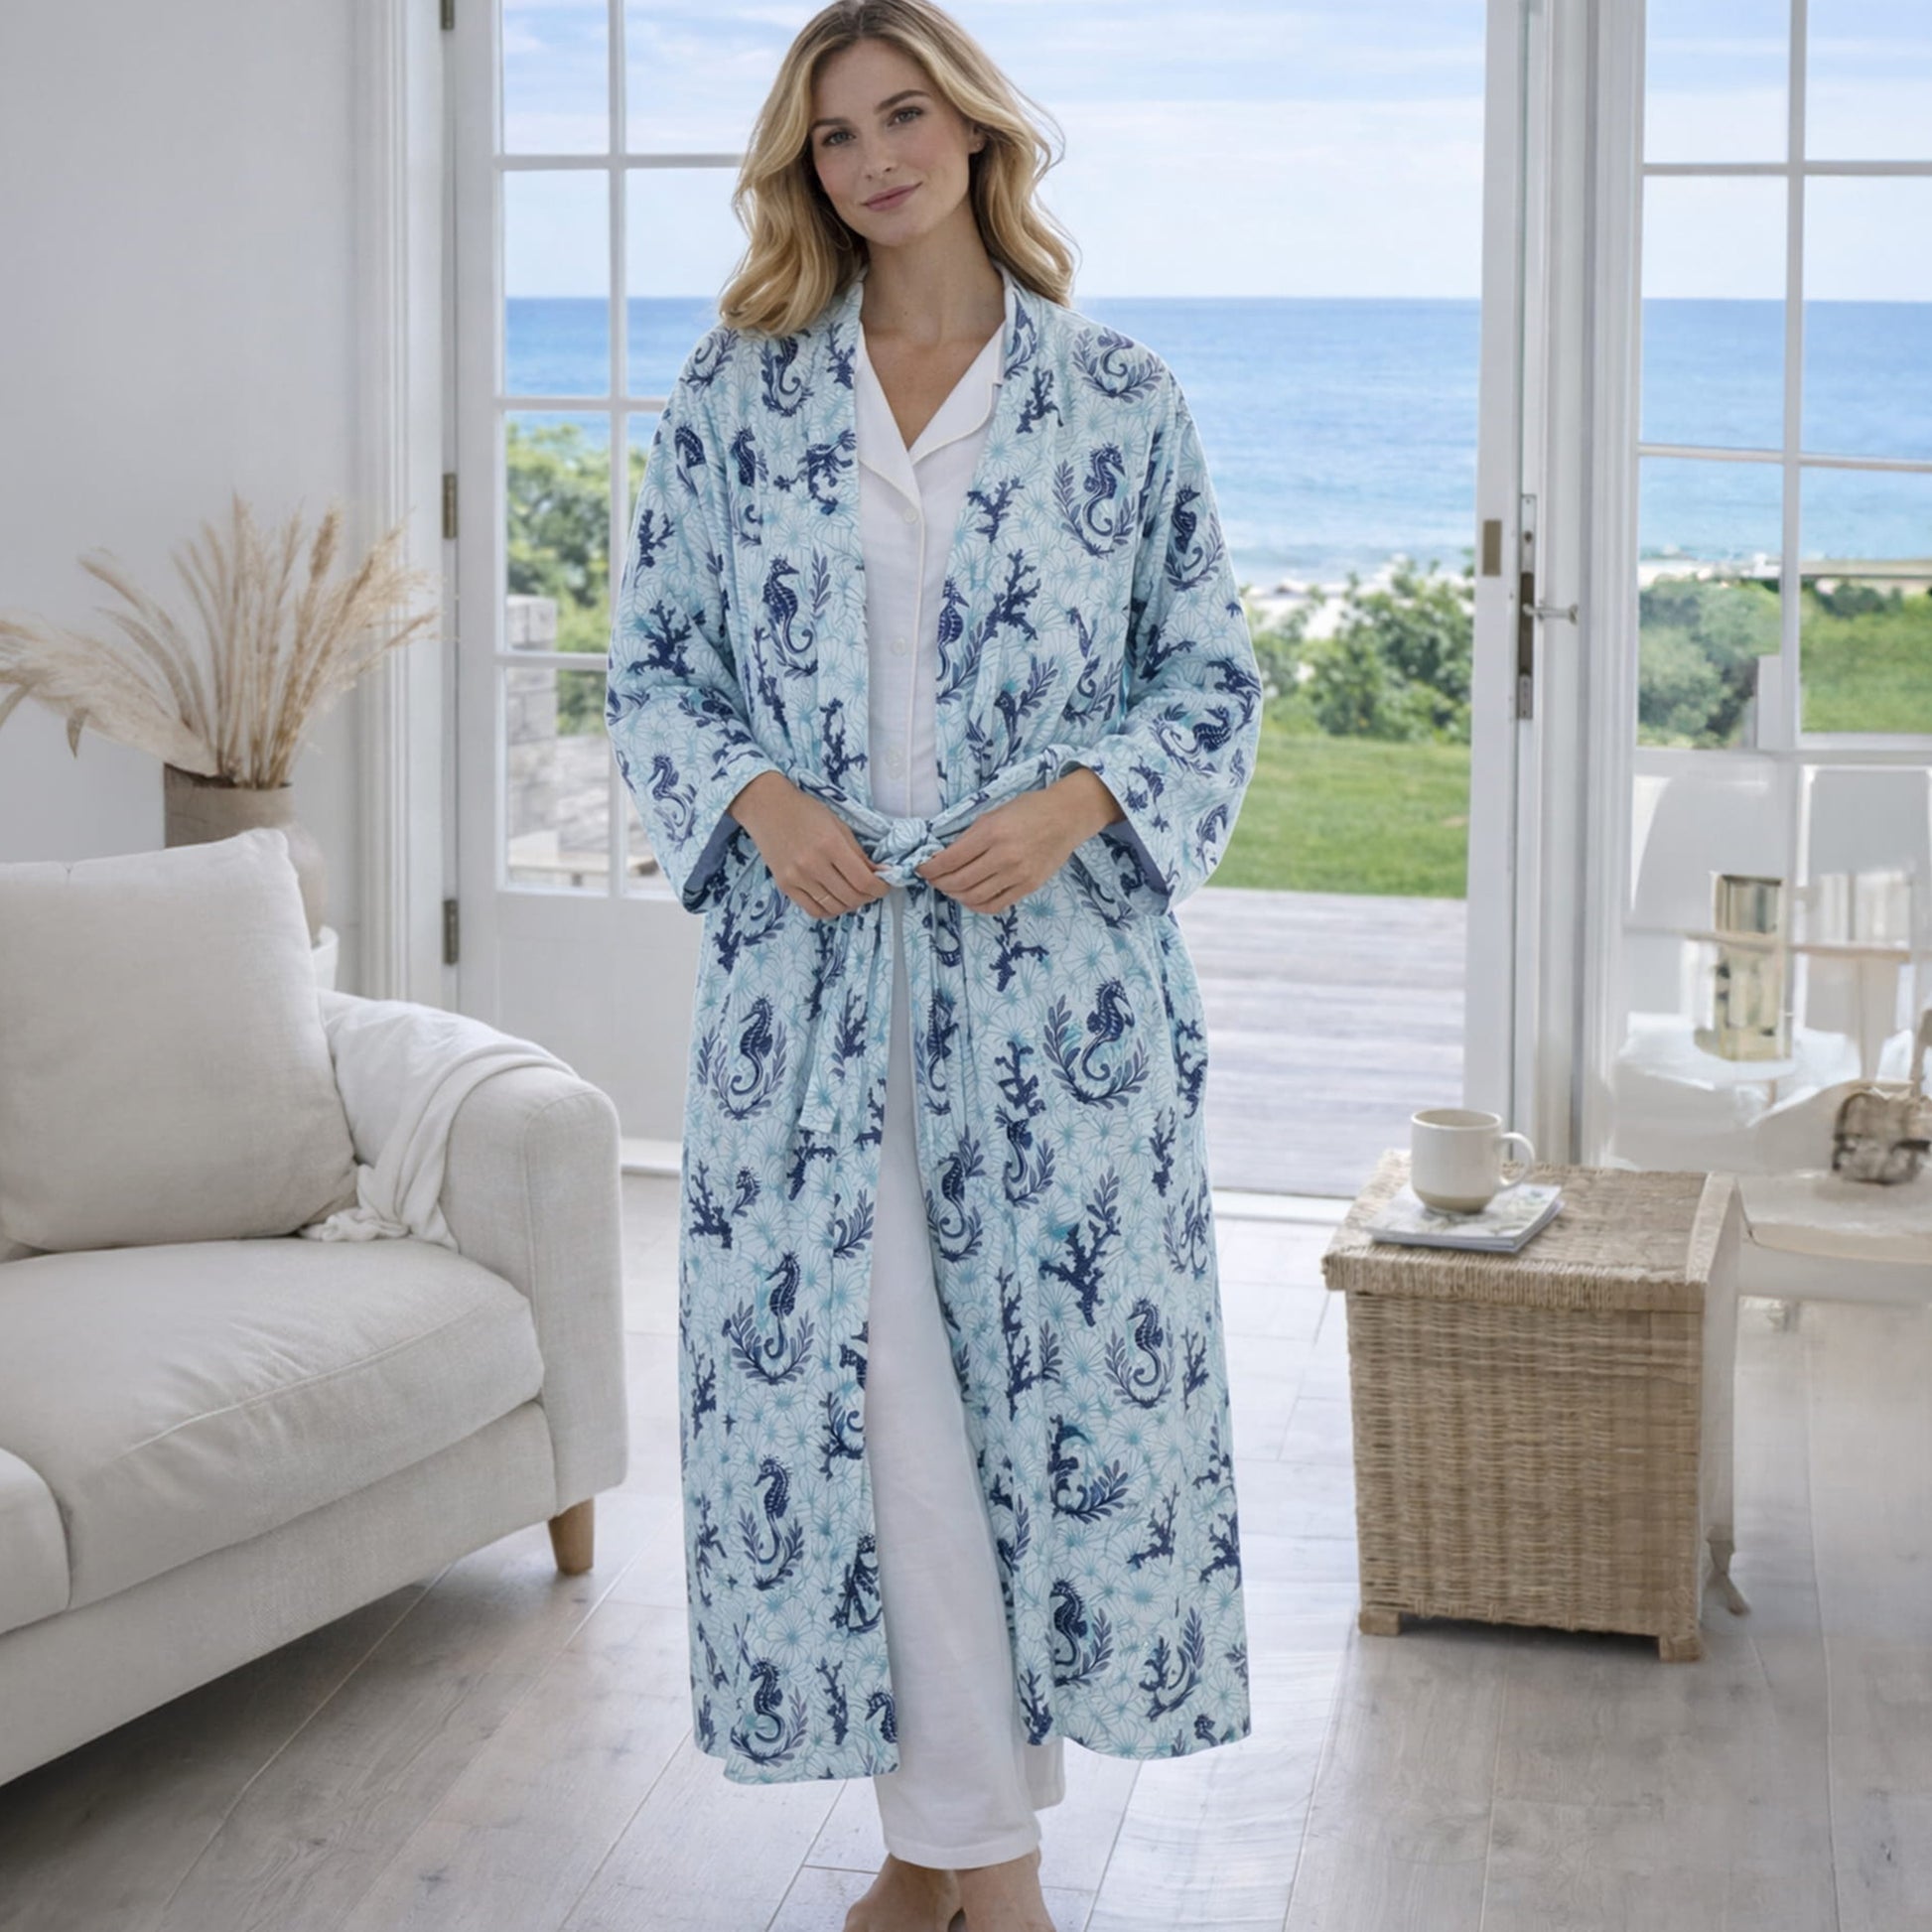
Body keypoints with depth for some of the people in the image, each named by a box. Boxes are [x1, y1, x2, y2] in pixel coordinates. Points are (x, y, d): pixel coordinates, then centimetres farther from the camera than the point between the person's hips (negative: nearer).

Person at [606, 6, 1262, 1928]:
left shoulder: (1120, 396, 2)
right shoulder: (733, 394, 5)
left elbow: (1213, 675, 6)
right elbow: (650, 663, 9)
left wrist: (1076, 802, -11)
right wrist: (758, 798, -10)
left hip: (1049, 961, 0)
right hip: (807, 956, 1)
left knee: (1058, 1359, 2)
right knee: (856, 1383, -2)